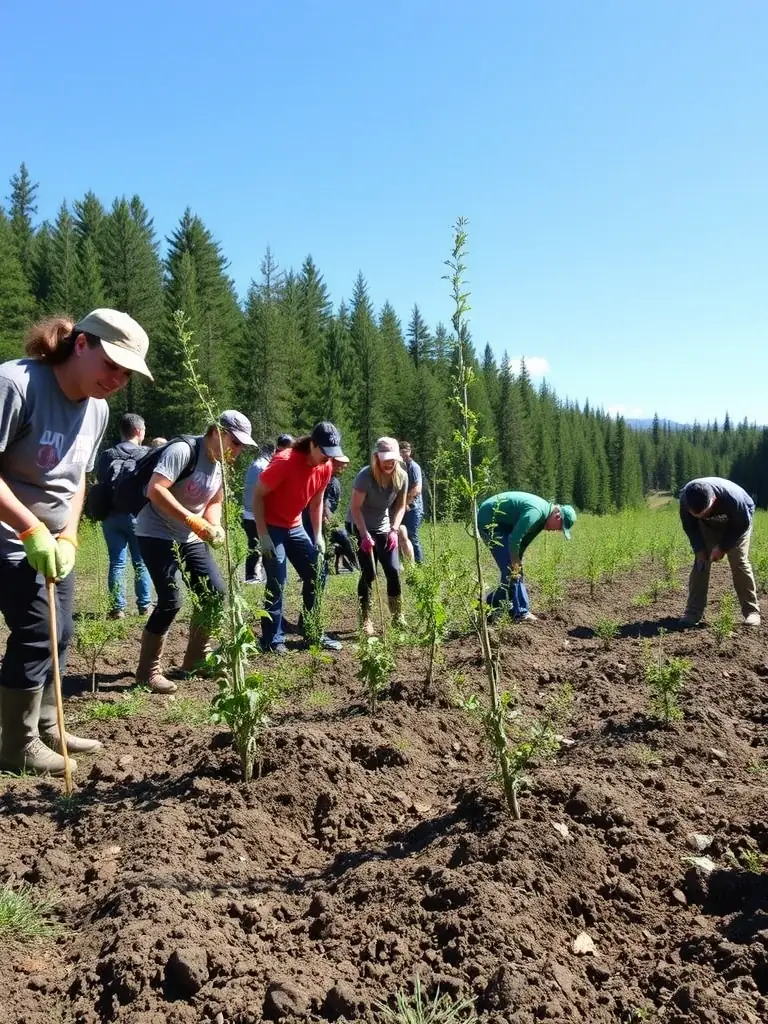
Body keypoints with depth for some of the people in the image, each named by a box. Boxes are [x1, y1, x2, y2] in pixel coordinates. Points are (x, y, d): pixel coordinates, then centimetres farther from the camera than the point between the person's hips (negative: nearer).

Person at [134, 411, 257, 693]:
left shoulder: (221, 464, 6)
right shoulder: (183, 450, -21)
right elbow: (155, 490, -30)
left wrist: (215, 527, -7)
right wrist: (194, 521, -31)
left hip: (189, 538, 9)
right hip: (157, 535, -9)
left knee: (215, 592, 5)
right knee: (171, 601, -15)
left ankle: (196, 659, 21)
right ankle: (148, 671, 2)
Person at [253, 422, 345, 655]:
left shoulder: (326, 467, -5)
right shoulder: (285, 461, -25)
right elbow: (257, 496, -20)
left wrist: (318, 535, 5)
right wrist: (263, 535, -22)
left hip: (295, 527, 7)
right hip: (272, 527, -7)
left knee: (315, 576, 5)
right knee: (277, 582, -11)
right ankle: (272, 640, 1)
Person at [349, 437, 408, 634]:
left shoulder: (401, 476, -11)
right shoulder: (365, 476, -25)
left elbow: (400, 506, 0)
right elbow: (355, 508, -22)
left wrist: (394, 530, -12)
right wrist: (365, 535, -28)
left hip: (384, 528, 4)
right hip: (360, 528, -4)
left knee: (394, 570, -3)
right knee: (368, 573, -7)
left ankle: (398, 617, 10)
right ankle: (365, 621, 3)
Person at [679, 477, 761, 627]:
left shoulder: (733, 498, -44)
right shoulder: (685, 498, -35)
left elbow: (742, 524, -23)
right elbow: (689, 526, -14)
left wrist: (723, 547, -25)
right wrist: (699, 549, -22)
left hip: (737, 522, -3)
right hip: (708, 525, 3)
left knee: (739, 562, -14)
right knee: (700, 561, -8)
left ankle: (752, 611, -5)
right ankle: (693, 612, -6)